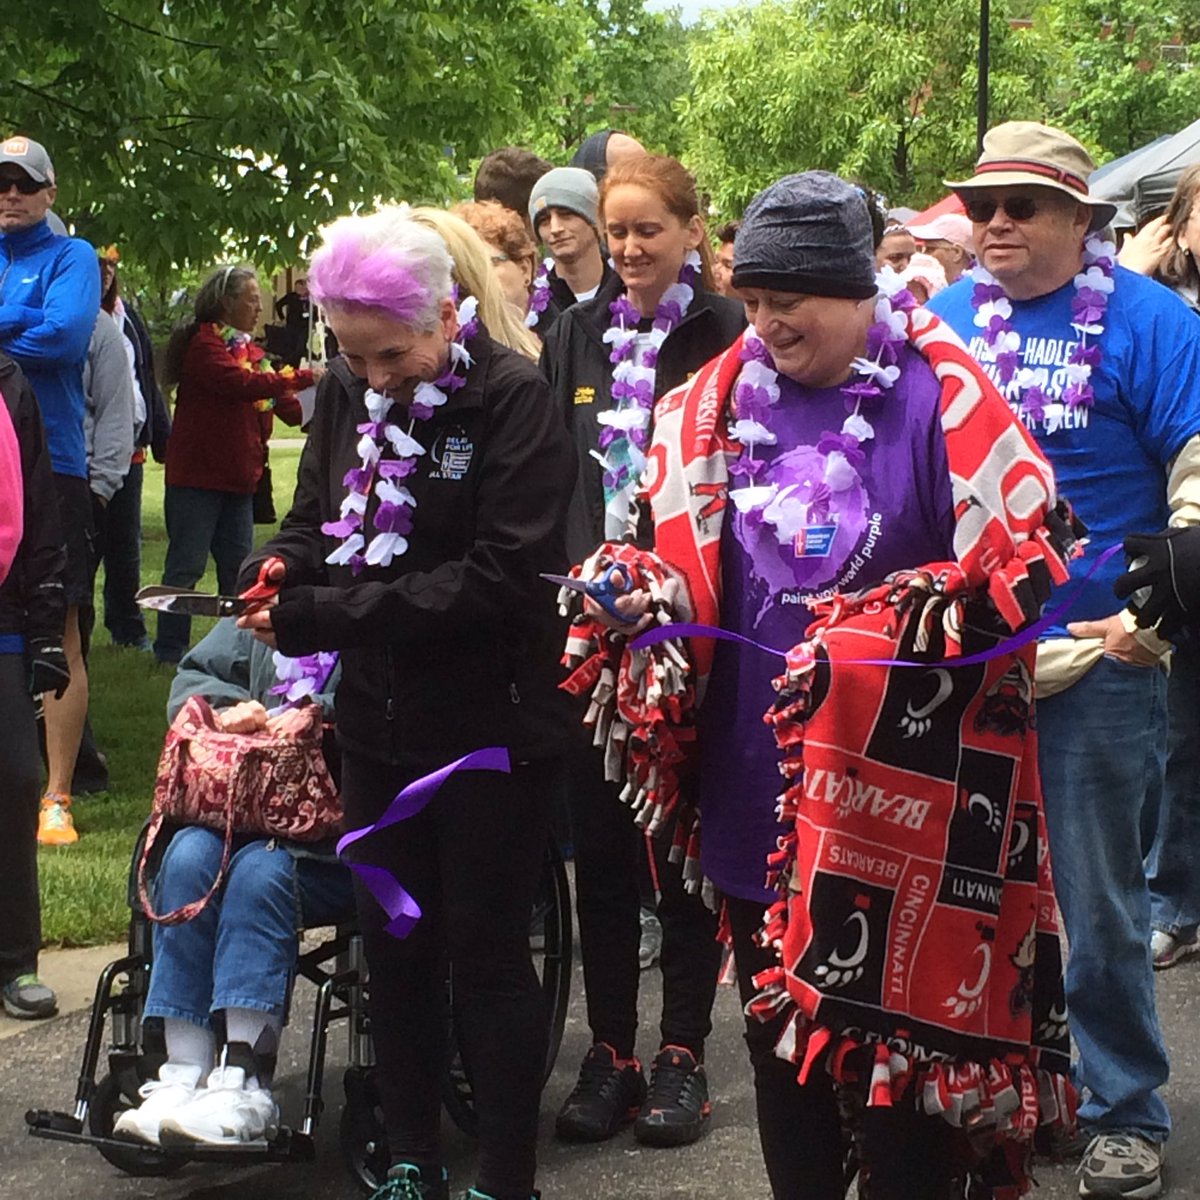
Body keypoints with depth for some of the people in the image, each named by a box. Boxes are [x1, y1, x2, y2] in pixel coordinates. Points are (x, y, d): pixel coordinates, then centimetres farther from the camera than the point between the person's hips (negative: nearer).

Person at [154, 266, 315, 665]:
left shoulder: (248, 350, 16)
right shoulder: (203, 344, -10)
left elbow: (286, 405, 11)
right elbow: (241, 384, -25)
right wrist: (303, 377, -24)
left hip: (239, 478, 8)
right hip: (197, 476, -8)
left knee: (238, 566, 11)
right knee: (187, 565, -4)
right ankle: (170, 649, 2)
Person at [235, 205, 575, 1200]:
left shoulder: (512, 399, -15)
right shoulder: (346, 394, 3)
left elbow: (498, 580, -22)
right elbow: (315, 523, 12)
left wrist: (319, 614, -24)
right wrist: (274, 575, -14)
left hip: (493, 725, -6)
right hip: (382, 718, 6)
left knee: (486, 950, 3)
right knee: (392, 938, 14)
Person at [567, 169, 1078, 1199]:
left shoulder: (938, 400, -9)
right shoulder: (722, 401, 6)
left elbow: (1034, 553, -9)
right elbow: (683, 554, 14)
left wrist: (934, 611, -24)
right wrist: (636, 590, -7)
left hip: (900, 787, -5)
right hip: (760, 782, 5)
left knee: (901, 1021, 4)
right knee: (778, 1022, 16)